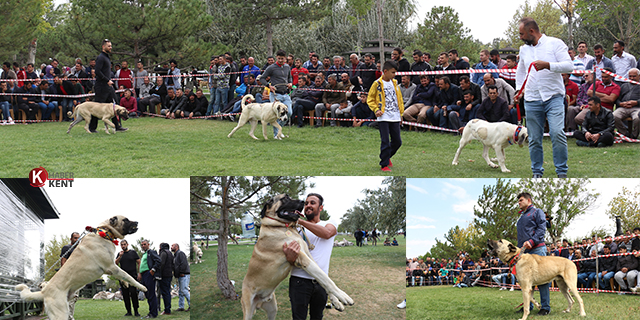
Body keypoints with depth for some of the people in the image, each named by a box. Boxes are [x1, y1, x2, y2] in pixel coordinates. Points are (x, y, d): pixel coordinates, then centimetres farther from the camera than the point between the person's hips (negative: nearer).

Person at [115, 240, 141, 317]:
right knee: (125, 295, 2)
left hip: (132, 276, -3)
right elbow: (116, 263, 4)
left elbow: (139, 263, 5)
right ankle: (128, 311, 8)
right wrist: (120, 256, -11)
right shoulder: (120, 254, 14)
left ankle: (136, 311, -7)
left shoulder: (133, 252, 7)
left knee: (133, 293, -11)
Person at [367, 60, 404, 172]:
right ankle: (384, 165, 0)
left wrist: (401, 112, 18)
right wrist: (376, 110, -12)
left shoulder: (394, 83, 13)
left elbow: (399, 98, 22)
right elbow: (370, 100, 1)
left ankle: (387, 157, 31)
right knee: (385, 142, -8)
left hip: (395, 117, 5)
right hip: (383, 117, -5)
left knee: (397, 141, 7)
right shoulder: (377, 84, -3)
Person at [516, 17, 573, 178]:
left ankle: (562, 172, -8)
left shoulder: (555, 43, 0)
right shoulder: (524, 49, 17)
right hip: (532, 100, 5)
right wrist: (519, 90, 25)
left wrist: (547, 65, -20)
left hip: (554, 97, -5)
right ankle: (537, 172, 13)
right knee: (534, 139, 3)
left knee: (557, 133, -16)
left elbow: (569, 66, -8)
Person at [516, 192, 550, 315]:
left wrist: (531, 241, -20)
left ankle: (545, 307, -6)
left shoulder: (537, 212, 4)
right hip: (523, 252, 8)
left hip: (537, 249, -8)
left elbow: (542, 228, -8)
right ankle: (528, 305, 13)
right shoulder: (521, 217, 26)